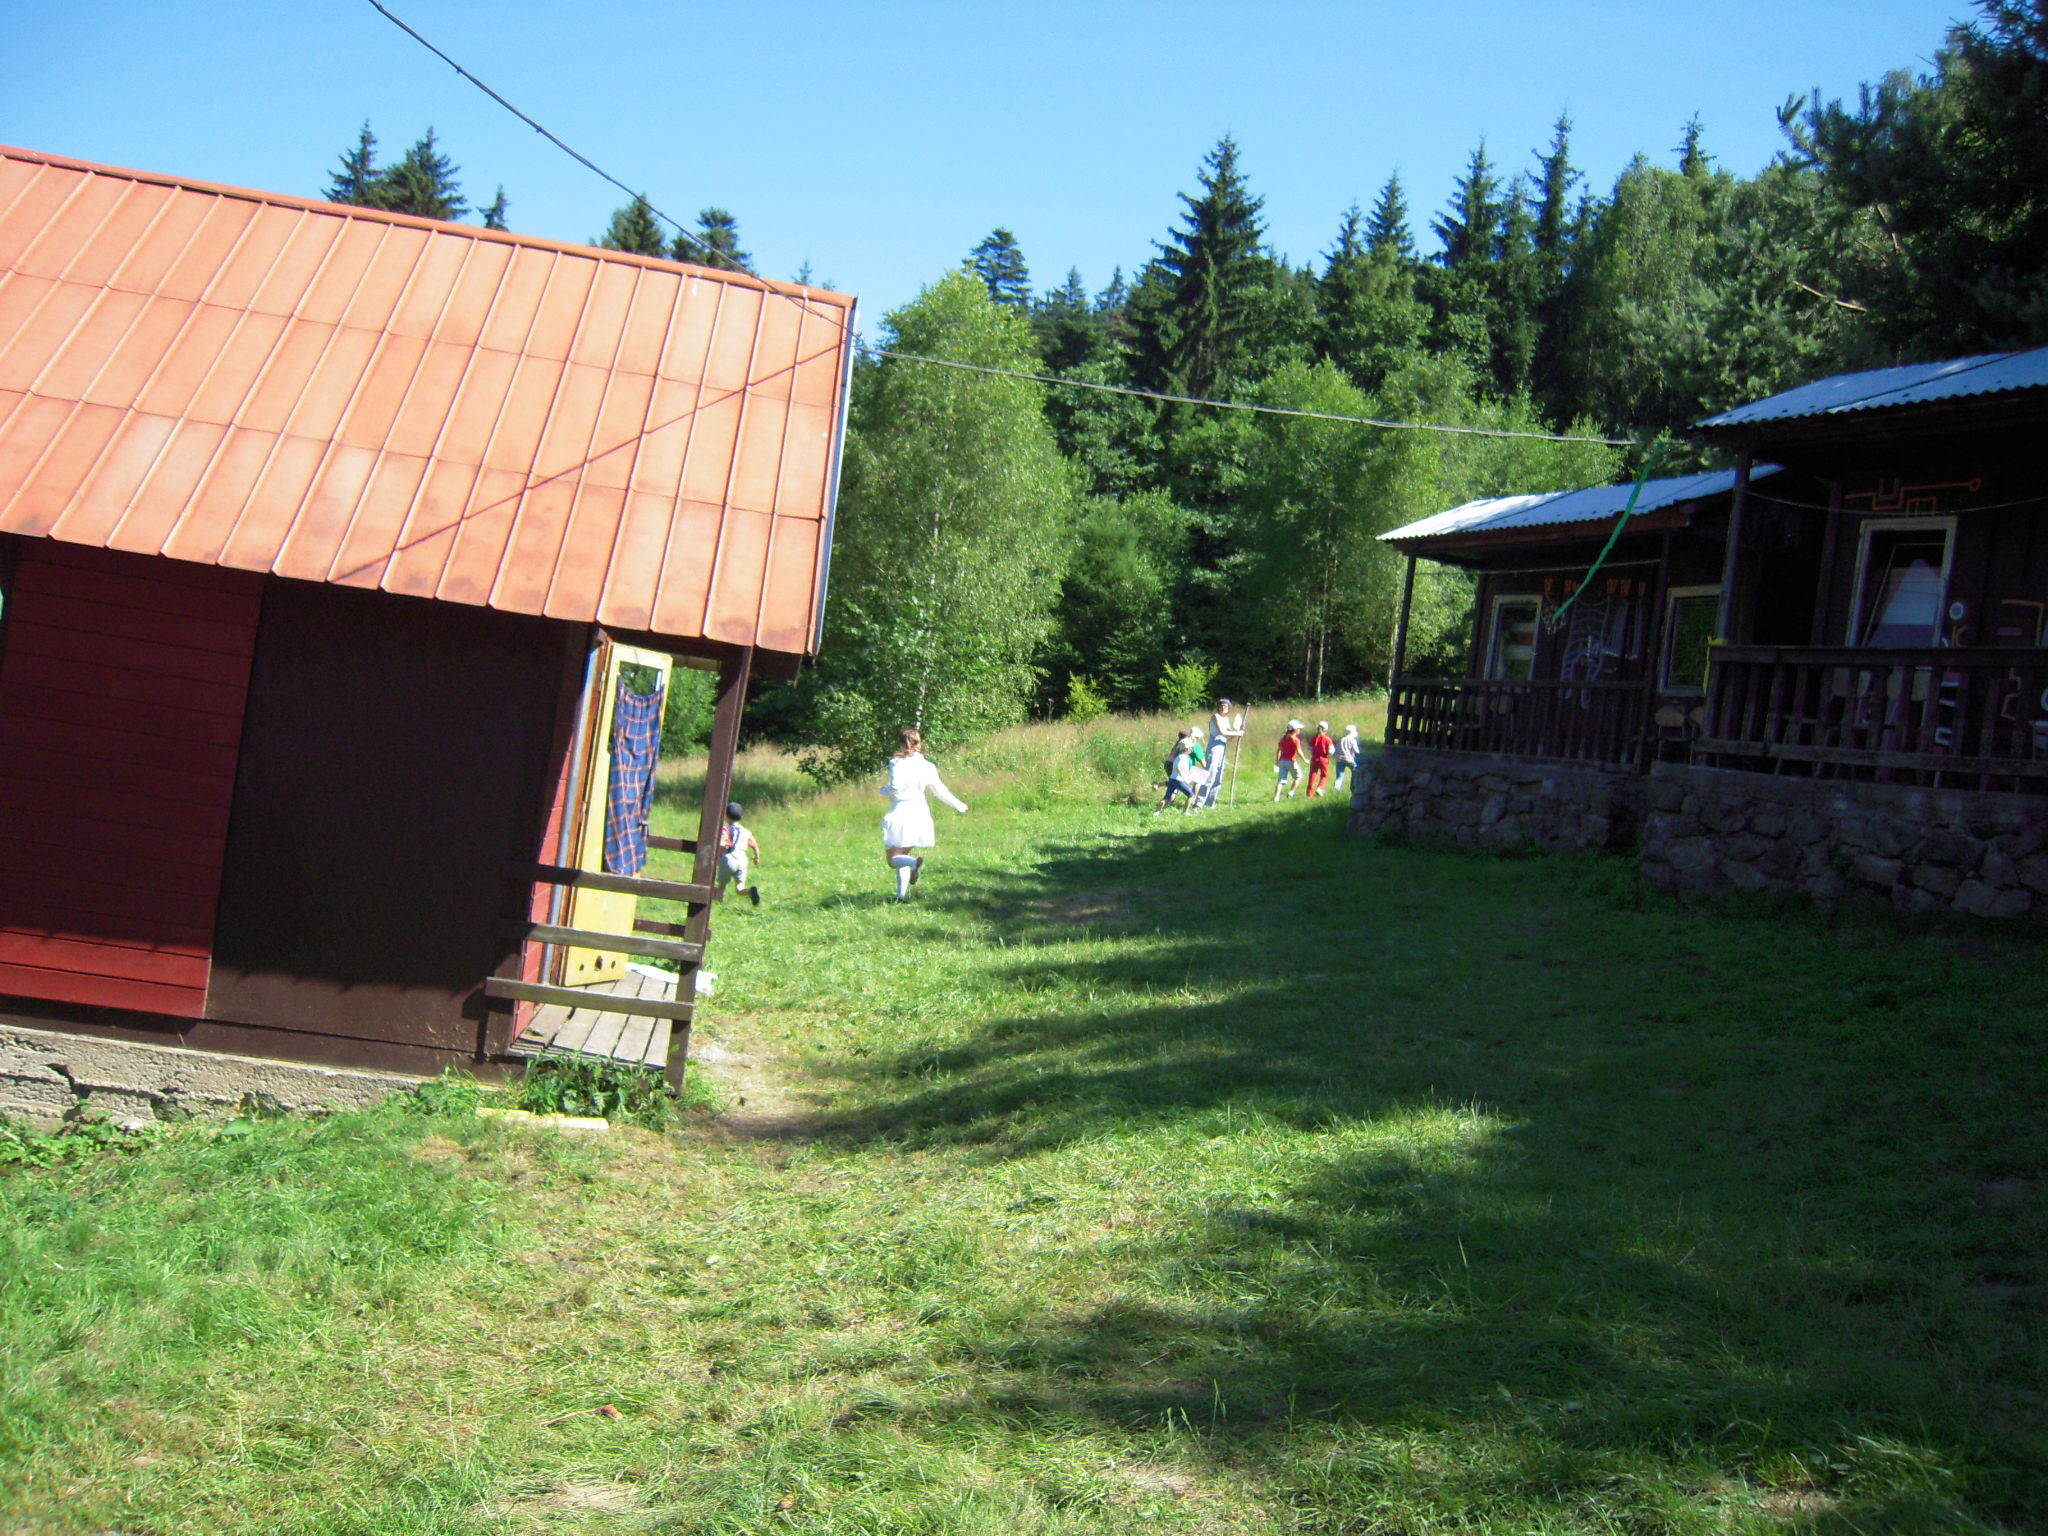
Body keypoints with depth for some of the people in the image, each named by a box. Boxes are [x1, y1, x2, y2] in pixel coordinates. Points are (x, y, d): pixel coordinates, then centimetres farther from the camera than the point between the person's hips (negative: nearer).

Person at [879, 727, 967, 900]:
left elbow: (895, 787, -19)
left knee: (894, 859, 2)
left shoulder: (896, 763, -8)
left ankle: (914, 863, -30)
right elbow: (940, 790, 11)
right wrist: (959, 806, 25)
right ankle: (902, 893, 9)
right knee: (903, 856, 20)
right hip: (920, 814, 5)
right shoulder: (927, 767, 5)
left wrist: (884, 791, 4)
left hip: (900, 813, -5)